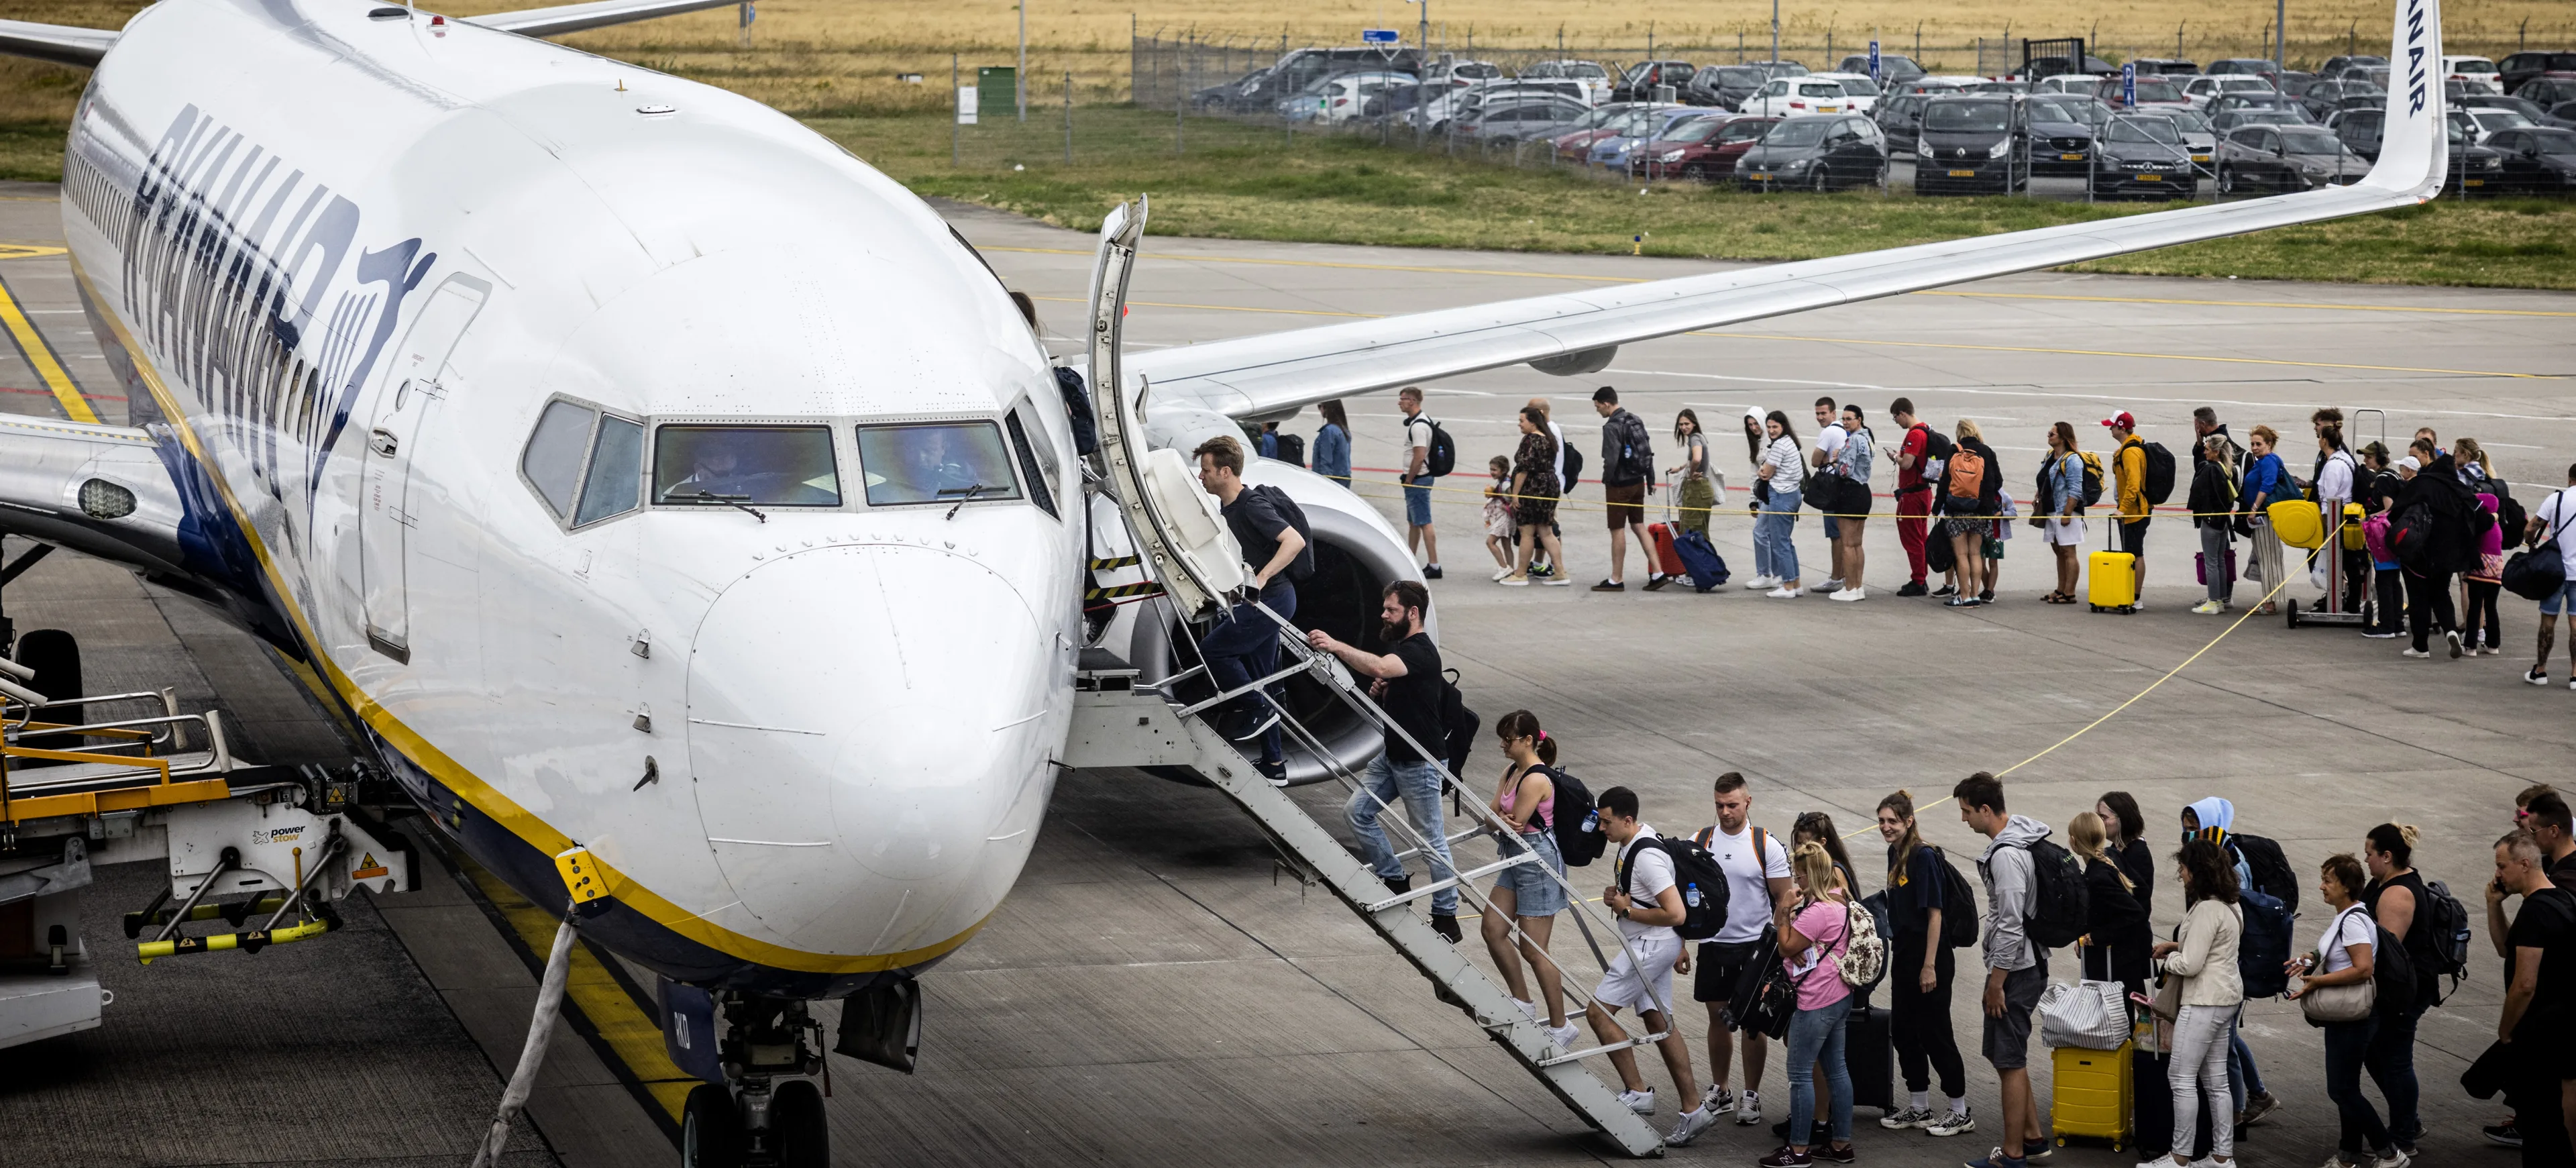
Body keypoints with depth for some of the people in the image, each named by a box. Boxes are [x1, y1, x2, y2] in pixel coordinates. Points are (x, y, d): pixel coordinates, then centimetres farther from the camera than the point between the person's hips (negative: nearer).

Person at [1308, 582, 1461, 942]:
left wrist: (1336, 646, -41)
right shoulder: (1399, 645, 12)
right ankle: (1395, 879, 16)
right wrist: (1380, 692, 1)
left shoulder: (1421, 652, -20)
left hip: (1419, 762, -10)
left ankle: (1446, 918, 5)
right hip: (1391, 754, 10)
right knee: (1358, 811, 4)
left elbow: (1379, 667, -39)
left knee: (1432, 839, -3)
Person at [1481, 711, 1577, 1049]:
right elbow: (1492, 813, 5)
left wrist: (1497, 818, 1)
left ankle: (1560, 1028, 6)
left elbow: (1514, 827, -19)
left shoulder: (1536, 780, -22)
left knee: (1532, 949, -3)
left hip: (1538, 860, -10)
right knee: (1492, 930, 11)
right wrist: (1502, 818, -17)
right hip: (1517, 859, 10)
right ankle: (1523, 1004, 24)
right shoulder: (1512, 771, 8)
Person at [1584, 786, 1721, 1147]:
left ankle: (1637, 1092, -5)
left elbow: (1675, 914, -27)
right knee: (1658, 1022, 10)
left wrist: (1627, 910, -19)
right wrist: (1614, 896, 12)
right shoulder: (1629, 845, 9)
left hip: (1651, 945, -10)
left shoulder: (1647, 857, -24)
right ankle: (1694, 1110, 12)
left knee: (1599, 1012, -9)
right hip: (1644, 946, 10)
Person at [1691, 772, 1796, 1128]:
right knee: (1718, 1018, 10)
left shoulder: (1767, 846, -6)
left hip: (1754, 945, -3)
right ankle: (1719, 1092, 22)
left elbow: (1785, 899, -3)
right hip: (1713, 943, 3)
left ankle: (1752, 1095, 11)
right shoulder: (1701, 841, 3)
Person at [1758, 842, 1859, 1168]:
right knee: (1836, 1068, 15)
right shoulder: (1841, 901, 10)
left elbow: (1787, 948, -15)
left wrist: (1784, 912, -9)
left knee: (1800, 1073, -3)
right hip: (1839, 997, 11)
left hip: (1815, 1003, -11)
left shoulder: (1818, 910, -22)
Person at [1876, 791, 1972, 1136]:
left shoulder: (1924, 857, -18)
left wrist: (1929, 966, -20)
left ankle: (1960, 1112, 9)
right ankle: (1919, 1108, 23)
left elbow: (1934, 913, -19)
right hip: (1903, 953, 9)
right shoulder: (1895, 854, 8)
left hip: (1929, 956, -9)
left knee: (1934, 1033, -2)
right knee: (1903, 1030, 12)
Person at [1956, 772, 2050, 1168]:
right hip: (2030, 963, 10)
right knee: (2006, 1057, 20)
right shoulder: (2021, 837, 11)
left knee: (2010, 1061, -3)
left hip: (2015, 970, -10)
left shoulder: (2006, 855, -22)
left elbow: (2010, 925, -24)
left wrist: (1996, 982, -18)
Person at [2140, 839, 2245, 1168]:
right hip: (2226, 997, 10)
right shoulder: (2230, 906, 12)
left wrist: (2166, 961, -1)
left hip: (2204, 1001, -10)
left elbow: (2190, 965, -20)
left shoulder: (2207, 910, -20)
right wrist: (2177, 946, 13)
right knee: (2216, 1080, 13)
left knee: (2181, 1077, -3)